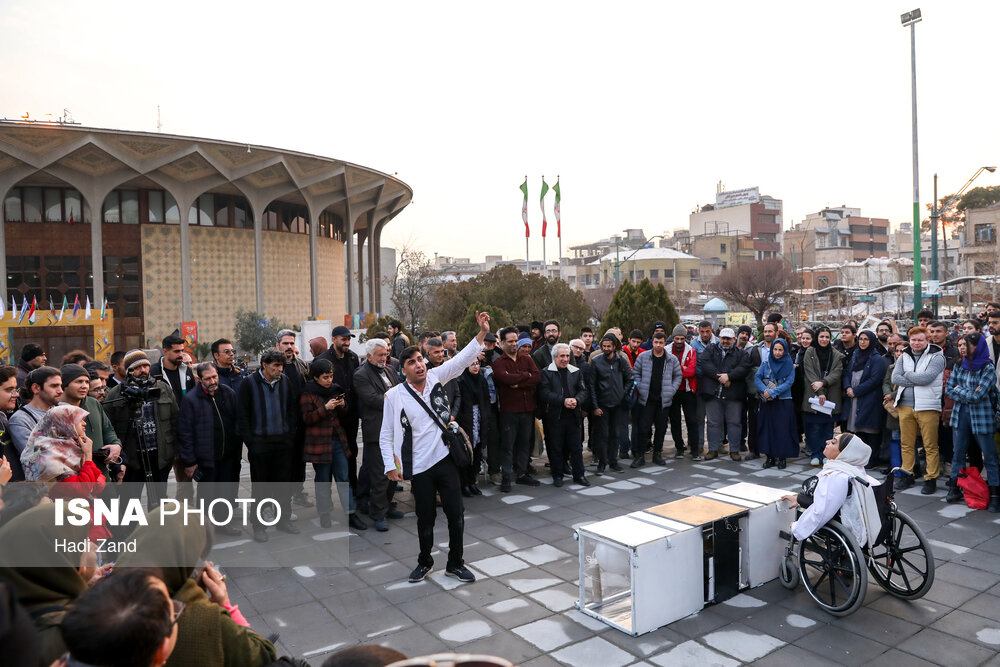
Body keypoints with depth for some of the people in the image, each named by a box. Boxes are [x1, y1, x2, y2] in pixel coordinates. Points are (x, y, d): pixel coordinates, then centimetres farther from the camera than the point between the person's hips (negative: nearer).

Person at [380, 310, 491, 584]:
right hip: (419, 467, -1)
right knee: (425, 518, 13)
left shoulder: (435, 377, 0)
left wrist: (482, 333, -20)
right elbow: (386, 435, -1)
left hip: (445, 459, 2)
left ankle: (455, 564, 26)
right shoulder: (394, 396, -5)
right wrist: (391, 466, -7)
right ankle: (425, 561, 37)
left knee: (456, 514, 6)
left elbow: (462, 359, -9)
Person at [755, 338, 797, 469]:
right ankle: (770, 456, 10)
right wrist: (765, 390, -18)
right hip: (767, 402, 2)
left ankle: (782, 457, 6)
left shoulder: (789, 364, 1)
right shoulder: (766, 363, 7)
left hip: (784, 402, -2)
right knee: (767, 428, 1)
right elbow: (757, 378, 0)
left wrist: (773, 392, -16)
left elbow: (789, 382, -8)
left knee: (783, 429, -3)